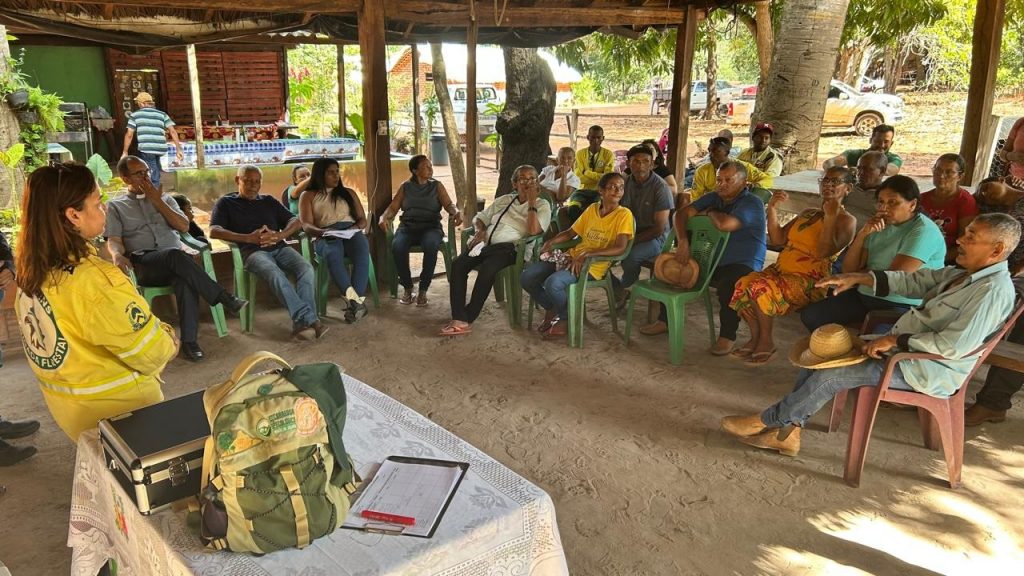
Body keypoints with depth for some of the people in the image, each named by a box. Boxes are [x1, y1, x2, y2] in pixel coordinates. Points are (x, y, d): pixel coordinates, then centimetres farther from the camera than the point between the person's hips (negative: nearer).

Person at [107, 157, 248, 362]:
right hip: (144, 264, -2)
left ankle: (189, 340, -39)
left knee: (185, 278, -37)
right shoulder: (115, 206, 17)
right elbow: (113, 240, 4)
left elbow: (184, 226, 9)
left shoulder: (164, 198, 23)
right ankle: (224, 298, -35)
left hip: (174, 261, 2)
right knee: (176, 255, -38)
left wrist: (158, 202, 4)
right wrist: (117, 255, -20)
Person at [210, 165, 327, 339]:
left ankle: (301, 322, -37)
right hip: (252, 251, -4)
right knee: (276, 274, -37)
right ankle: (310, 319, -45)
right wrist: (248, 238, -13)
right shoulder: (226, 203, 18)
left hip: (279, 248, 4)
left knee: (306, 269, -29)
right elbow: (214, 231, 1)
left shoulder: (269, 201, 28)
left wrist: (279, 235, -5)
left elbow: (296, 221, 18)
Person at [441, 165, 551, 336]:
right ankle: (459, 319, -29)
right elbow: (480, 218, 27)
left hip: (510, 247, -5)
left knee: (487, 269, -36)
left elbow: (533, 230, -8)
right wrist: (480, 230, 5)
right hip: (487, 244, 5)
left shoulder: (542, 205, 10)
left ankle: (468, 318, -22)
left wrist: (531, 202, -7)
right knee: (458, 264, -25)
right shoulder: (503, 200, 25)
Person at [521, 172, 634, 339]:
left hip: (594, 265, -6)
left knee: (553, 283, -32)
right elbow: (570, 233, 21)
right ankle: (551, 308, 17)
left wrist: (586, 254, -25)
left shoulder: (624, 214, -6)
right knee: (526, 277, -8)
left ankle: (566, 319, -3)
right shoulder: (591, 209, 12)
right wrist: (551, 242, 1)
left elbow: (620, 248, -18)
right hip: (572, 256, 6)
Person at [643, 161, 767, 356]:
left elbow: (724, 224, -32)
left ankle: (727, 336, -18)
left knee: (728, 284, -38)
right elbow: (682, 213, -1)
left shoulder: (752, 203, -14)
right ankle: (665, 320, 11)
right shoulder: (713, 198, 10)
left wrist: (709, 212, -9)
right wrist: (683, 242, -18)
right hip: (712, 262, 8)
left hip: (742, 265, -7)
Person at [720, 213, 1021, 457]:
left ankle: (767, 421, -3)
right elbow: (911, 281, 14)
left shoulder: (993, 289, -19)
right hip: (903, 347, 10)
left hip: (928, 370, -9)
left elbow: (955, 345, -27)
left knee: (831, 373, -19)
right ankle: (788, 432, -1)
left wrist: (895, 340, -22)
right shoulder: (960, 274, 10)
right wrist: (857, 277, 2)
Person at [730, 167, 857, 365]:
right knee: (743, 284, -21)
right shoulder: (808, 214, 22)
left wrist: (830, 217, -22)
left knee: (761, 288, -30)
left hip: (810, 281, -7)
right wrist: (772, 208, 4)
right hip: (781, 270, 7)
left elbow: (823, 252, -17)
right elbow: (777, 239, 13)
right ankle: (755, 337, -5)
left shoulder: (846, 221, 0)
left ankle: (766, 342, -12)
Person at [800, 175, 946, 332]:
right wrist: (862, 234, -9)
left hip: (901, 306, -7)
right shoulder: (880, 225, 9)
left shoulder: (924, 231, -13)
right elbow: (848, 269, 5)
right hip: (863, 295, 7)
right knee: (809, 316, -3)